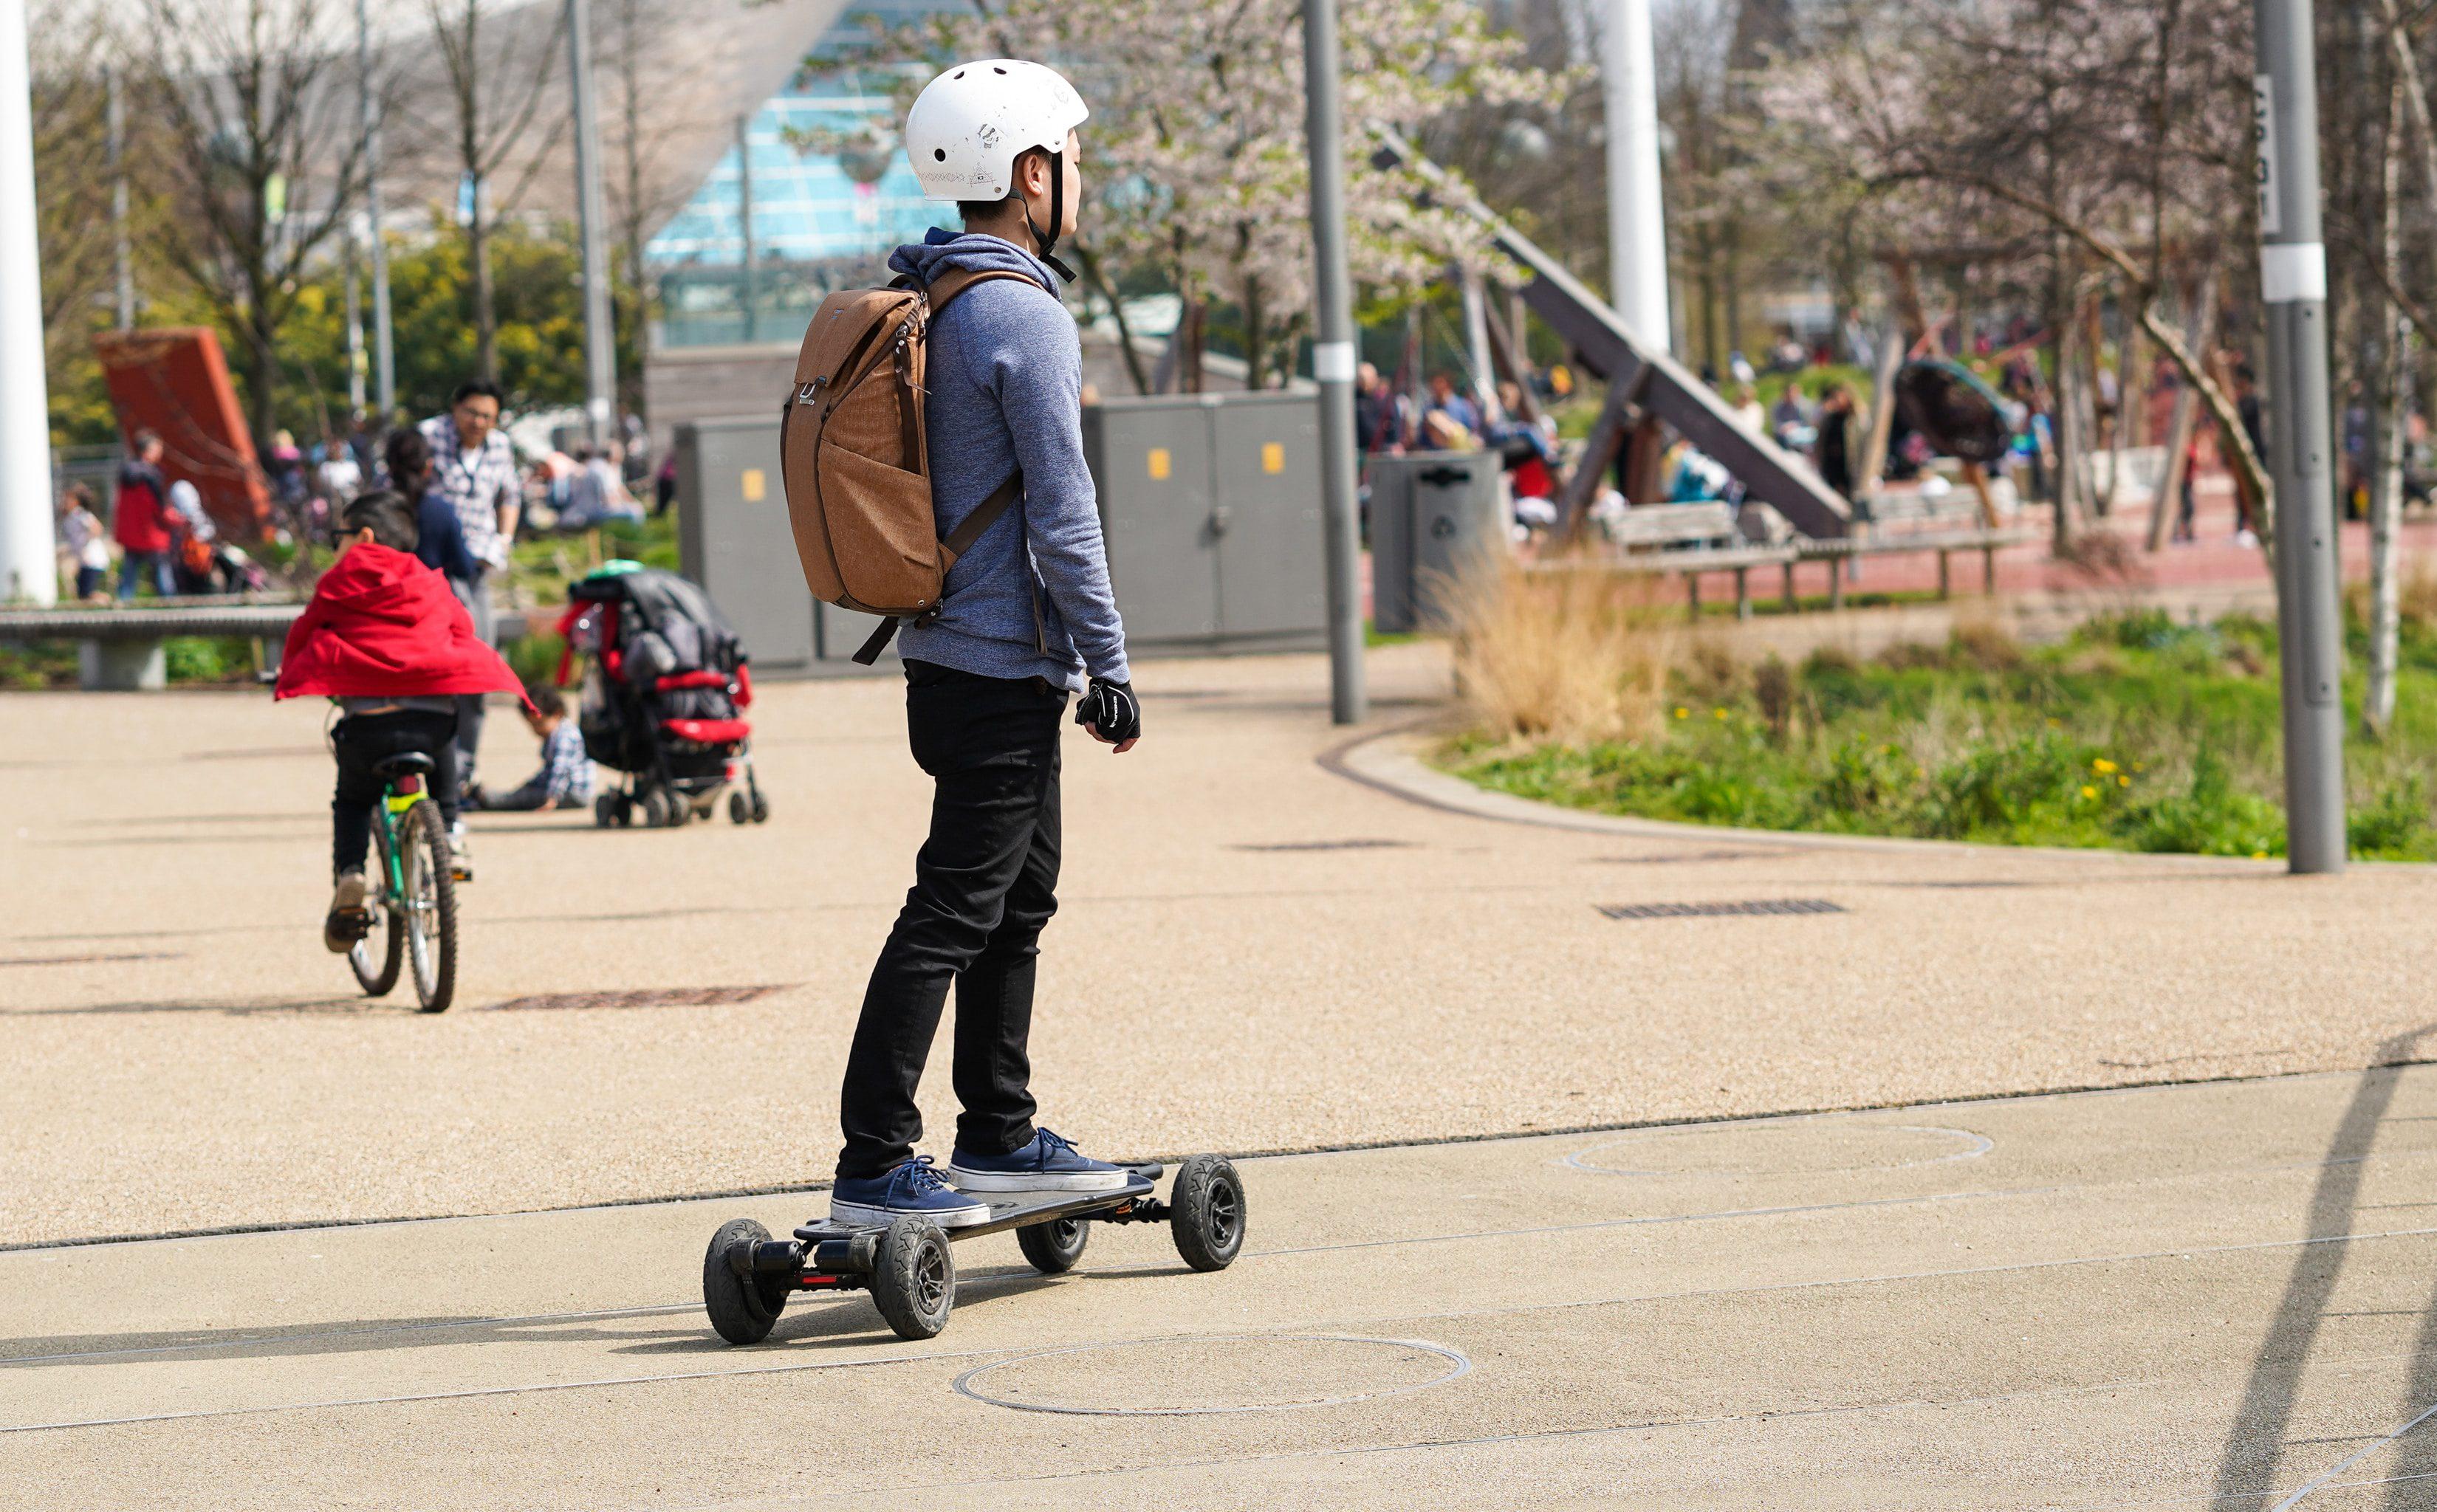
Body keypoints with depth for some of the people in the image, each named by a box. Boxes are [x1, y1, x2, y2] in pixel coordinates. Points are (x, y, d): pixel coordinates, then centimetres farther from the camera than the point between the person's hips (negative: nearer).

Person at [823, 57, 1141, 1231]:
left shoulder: (919, 301, 12)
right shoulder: (1025, 317, -17)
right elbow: (1062, 515, -18)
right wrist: (1110, 669, -11)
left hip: (951, 654, 10)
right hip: (1006, 663, -10)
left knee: (1019, 897, 18)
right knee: (953, 913, -8)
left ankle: (998, 1135, 26)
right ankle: (871, 1168, -9)